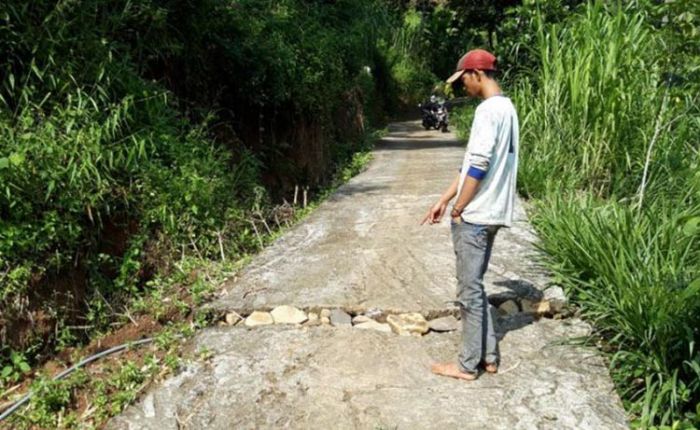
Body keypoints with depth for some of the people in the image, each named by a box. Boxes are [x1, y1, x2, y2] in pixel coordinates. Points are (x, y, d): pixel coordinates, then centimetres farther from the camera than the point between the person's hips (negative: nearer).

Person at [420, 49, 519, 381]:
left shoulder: (488, 110, -16)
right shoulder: (507, 108, 16)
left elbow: (478, 167, -21)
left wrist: (458, 210, -10)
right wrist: (443, 201, 15)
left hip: (474, 216, -10)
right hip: (491, 214, 10)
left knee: (469, 290, 1)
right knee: (474, 285, 18)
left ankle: (468, 365, 14)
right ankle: (487, 355, 26)